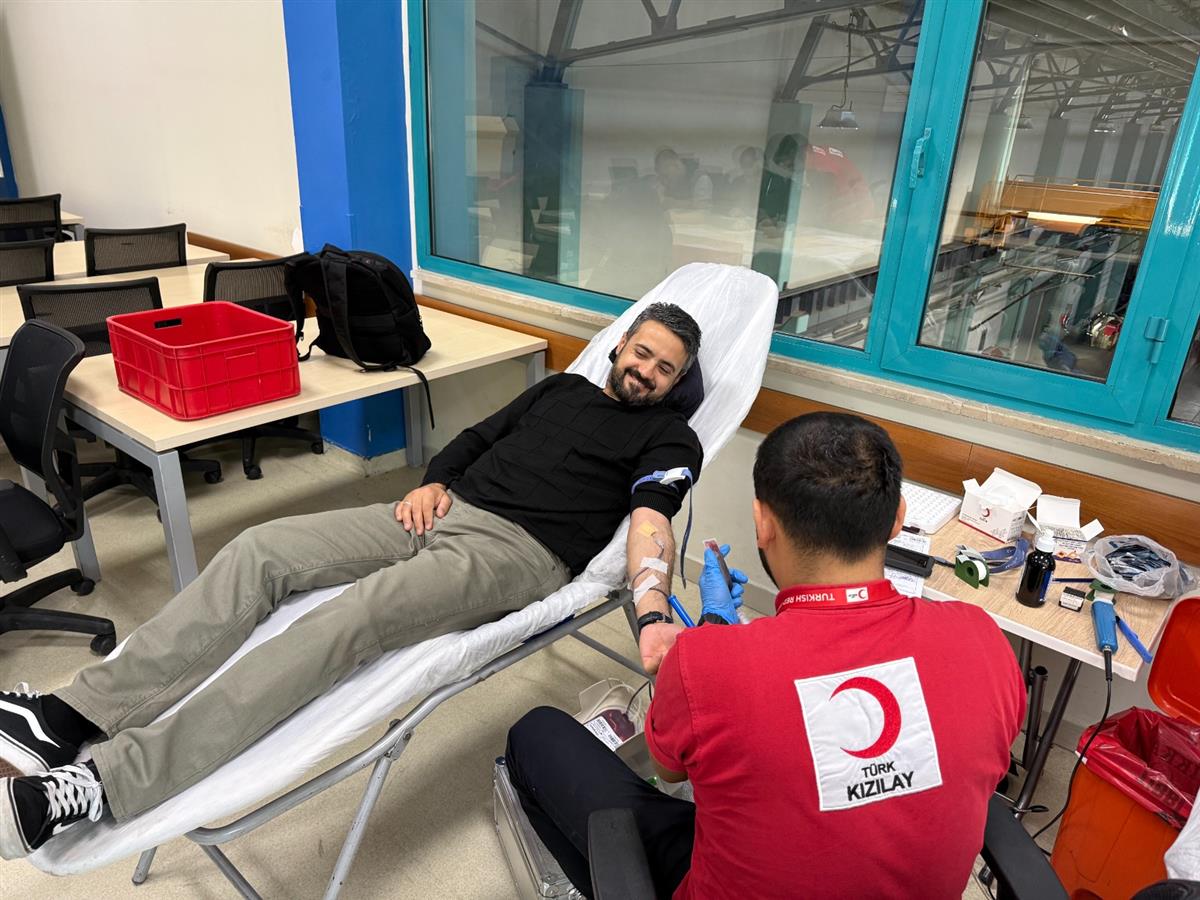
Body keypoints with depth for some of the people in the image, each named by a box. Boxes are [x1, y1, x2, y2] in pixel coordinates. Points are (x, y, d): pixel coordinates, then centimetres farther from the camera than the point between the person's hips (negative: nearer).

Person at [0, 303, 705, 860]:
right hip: (445, 511, 7)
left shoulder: (668, 438, 8)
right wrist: (434, 481, 5)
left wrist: (653, 613, -29)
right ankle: (71, 718, -11)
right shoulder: (561, 389, 26)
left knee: (343, 623, -30)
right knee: (259, 550, -10)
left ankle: (106, 786, -30)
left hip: (515, 551, -7)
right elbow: (476, 437, 26)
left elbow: (651, 522, -10)